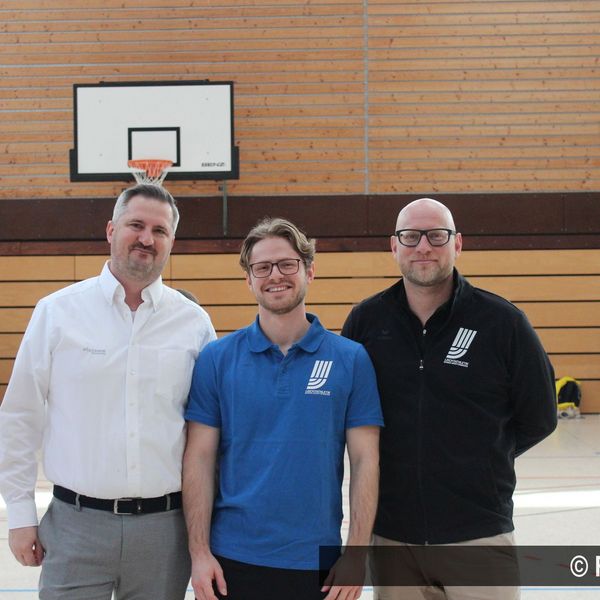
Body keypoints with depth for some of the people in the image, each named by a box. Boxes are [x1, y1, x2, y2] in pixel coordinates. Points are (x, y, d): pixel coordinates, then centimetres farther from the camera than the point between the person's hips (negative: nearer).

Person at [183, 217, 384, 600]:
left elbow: (365, 461, -1)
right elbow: (200, 458, 0)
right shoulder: (217, 359, 0)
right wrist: (199, 553, -5)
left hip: (317, 562, 0)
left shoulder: (351, 359, -1)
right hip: (232, 559, 0)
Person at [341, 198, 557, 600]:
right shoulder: (365, 320, 1)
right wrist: (397, 461, 5)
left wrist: (479, 462, 8)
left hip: (479, 533, -2)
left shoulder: (503, 321, -6)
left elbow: (538, 418, 3)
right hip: (392, 531, 2)